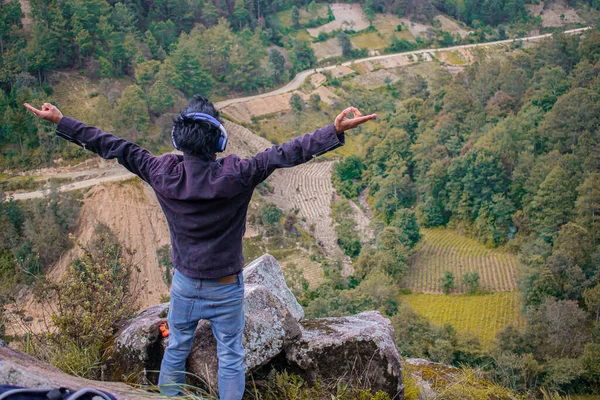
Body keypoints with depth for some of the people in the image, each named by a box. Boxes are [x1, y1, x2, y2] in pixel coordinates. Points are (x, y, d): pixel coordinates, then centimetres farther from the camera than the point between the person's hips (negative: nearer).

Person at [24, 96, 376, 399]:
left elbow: (114, 146, -9)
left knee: (176, 349, 24)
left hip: (184, 285, 3)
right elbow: (285, 154, -30)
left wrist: (62, 123, 1)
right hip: (226, 289, -3)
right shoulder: (236, 176, -26)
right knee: (231, 357, 15)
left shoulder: (163, 174, -17)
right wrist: (337, 130, -31)